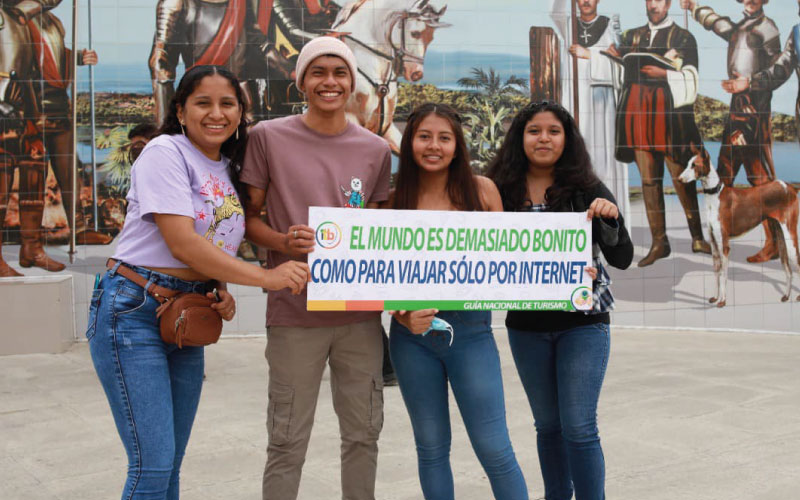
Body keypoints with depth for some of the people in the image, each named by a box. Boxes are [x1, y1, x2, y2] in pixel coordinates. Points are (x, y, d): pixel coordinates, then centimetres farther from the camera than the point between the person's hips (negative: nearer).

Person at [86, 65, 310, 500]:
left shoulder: (228, 167, 11)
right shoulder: (165, 153, -11)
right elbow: (182, 243, -21)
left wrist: (223, 292, -3)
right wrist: (266, 278, -23)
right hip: (133, 312, -7)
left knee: (171, 462, 12)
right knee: (153, 464, -8)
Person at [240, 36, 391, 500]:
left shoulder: (376, 150, 7)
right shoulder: (269, 137, -1)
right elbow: (249, 217, 4)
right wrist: (284, 242, -16)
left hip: (360, 311, 3)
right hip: (295, 310, -3)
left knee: (364, 432, 13)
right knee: (287, 442, 4)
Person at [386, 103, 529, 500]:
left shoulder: (481, 190, 0)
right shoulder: (395, 200, 1)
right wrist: (405, 318, -15)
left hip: (470, 330, -1)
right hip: (412, 335, 2)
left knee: (494, 449, -1)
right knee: (431, 447, 13)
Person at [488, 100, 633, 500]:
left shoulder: (586, 190, -5)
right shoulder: (502, 192, 0)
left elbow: (622, 259, -8)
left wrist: (611, 218, -24)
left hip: (582, 321, -2)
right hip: (526, 325, 3)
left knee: (579, 428, -4)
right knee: (548, 426, 15)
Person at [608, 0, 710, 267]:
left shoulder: (683, 37, 9)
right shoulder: (632, 36, 20)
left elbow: (689, 79, 0)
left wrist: (664, 73, -16)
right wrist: (616, 57, -4)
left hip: (669, 113, -3)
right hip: (638, 112, 3)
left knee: (681, 177, -5)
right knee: (648, 179, 1)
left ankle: (697, 237, 7)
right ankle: (659, 242, 5)